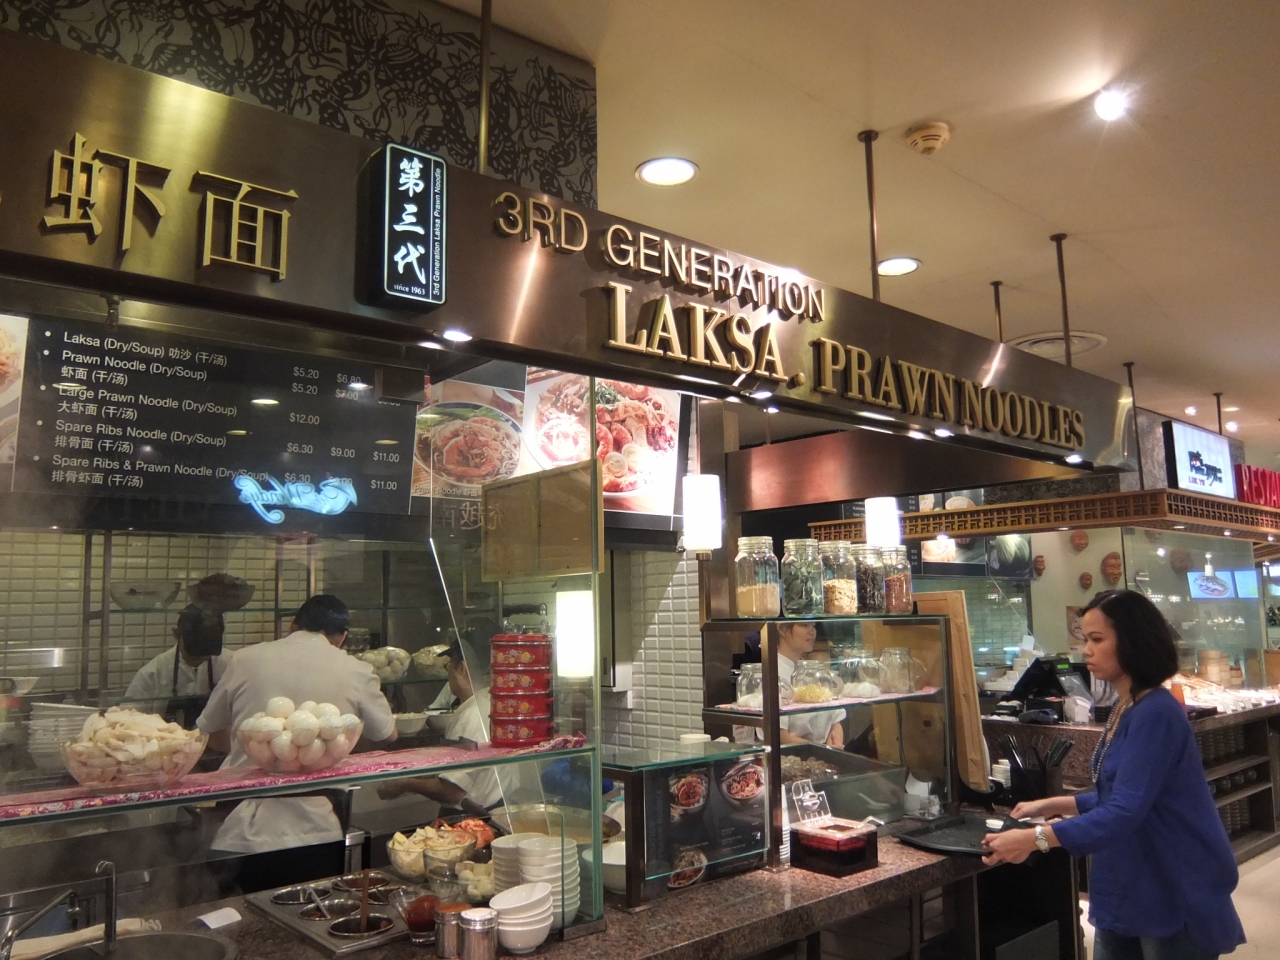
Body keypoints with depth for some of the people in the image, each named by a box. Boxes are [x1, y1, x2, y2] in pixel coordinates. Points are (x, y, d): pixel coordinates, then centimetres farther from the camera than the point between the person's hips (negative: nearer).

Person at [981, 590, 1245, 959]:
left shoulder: (1155, 713, -23)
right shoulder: (1126, 708, 7)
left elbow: (1125, 811, -30)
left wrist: (1035, 838, -35)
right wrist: (1056, 805, 7)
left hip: (1176, 897, -9)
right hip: (1130, 890, 9)